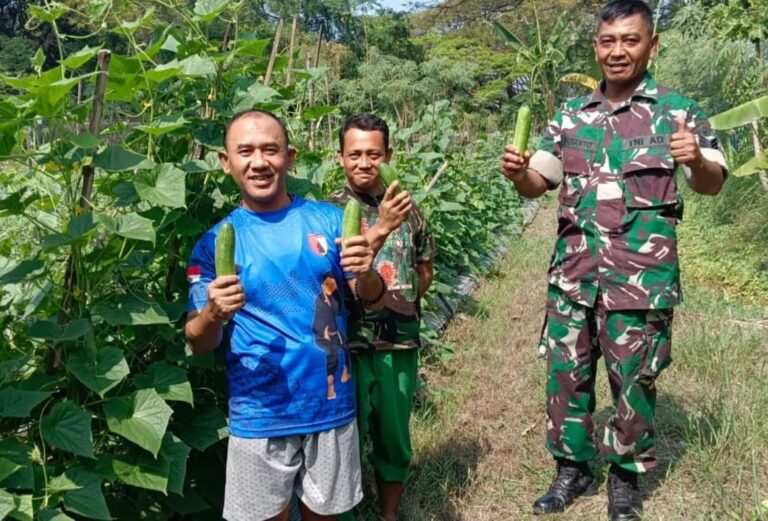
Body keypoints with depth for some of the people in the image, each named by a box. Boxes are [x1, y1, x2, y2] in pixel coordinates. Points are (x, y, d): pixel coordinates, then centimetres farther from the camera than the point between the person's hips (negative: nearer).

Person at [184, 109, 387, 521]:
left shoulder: (329, 220, -3)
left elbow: (371, 298, 0)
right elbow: (199, 344, -5)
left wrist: (366, 274, -23)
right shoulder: (215, 242, -5)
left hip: (331, 406, 1)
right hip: (258, 417, -1)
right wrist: (214, 315, -28)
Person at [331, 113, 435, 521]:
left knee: (394, 440, 16)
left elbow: (425, 269, 17)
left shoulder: (406, 207, 5)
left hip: (400, 343, 3)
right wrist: (380, 230, -34)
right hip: (349, 344, -3)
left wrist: (405, 301, 3)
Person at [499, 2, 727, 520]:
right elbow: (537, 183, 8)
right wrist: (517, 172, -15)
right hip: (573, 271, 3)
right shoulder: (571, 114, 9)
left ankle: (626, 476, 28)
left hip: (641, 275, -3)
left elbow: (713, 183, -4)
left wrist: (696, 160, -28)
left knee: (633, 379, 8)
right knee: (566, 372, 9)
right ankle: (572, 468, 28)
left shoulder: (676, 109, 0)